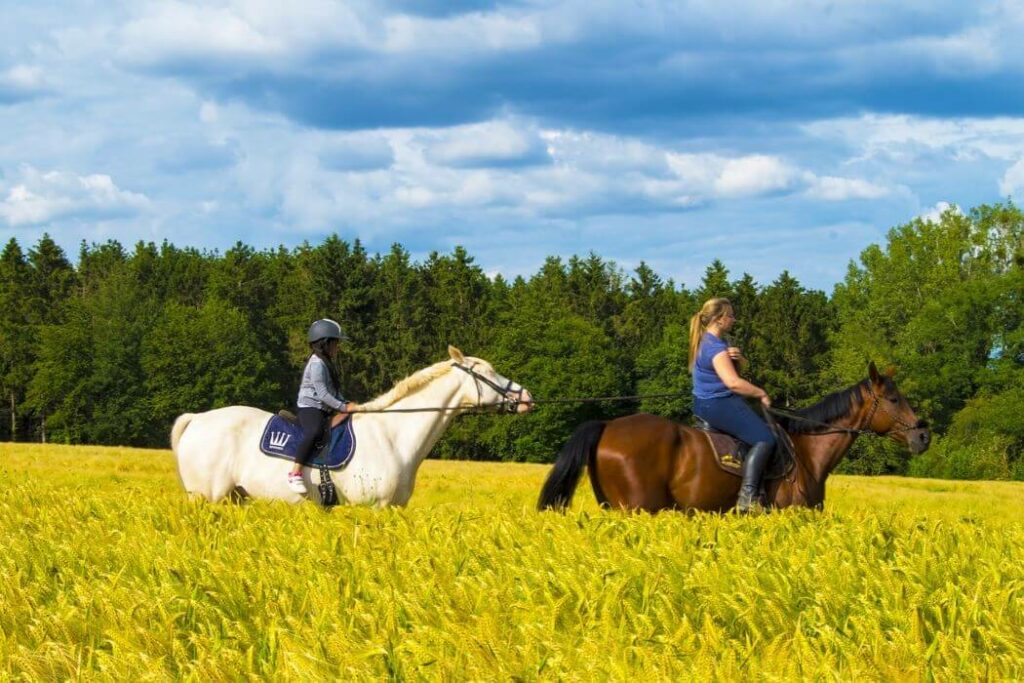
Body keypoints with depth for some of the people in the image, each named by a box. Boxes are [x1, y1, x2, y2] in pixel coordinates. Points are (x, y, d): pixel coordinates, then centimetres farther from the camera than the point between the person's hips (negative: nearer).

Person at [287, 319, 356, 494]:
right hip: (310, 408, -11)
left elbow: (334, 390, 22)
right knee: (313, 433, -35)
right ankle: (295, 474, -39)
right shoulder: (317, 364, -13)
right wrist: (343, 408, -18)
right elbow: (322, 394, -20)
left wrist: (346, 405, 6)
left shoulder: (326, 363, 19)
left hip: (323, 411, 11)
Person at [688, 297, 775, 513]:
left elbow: (737, 368, 21)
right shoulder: (716, 347, -18)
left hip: (705, 404, 11)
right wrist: (762, 394, -14)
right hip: (720, 404, -11)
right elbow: (733, 382, -27)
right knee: (764, 438, -17)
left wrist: (737, 356, -3)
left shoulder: (708, 341, 15)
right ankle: (747, 498, -28)